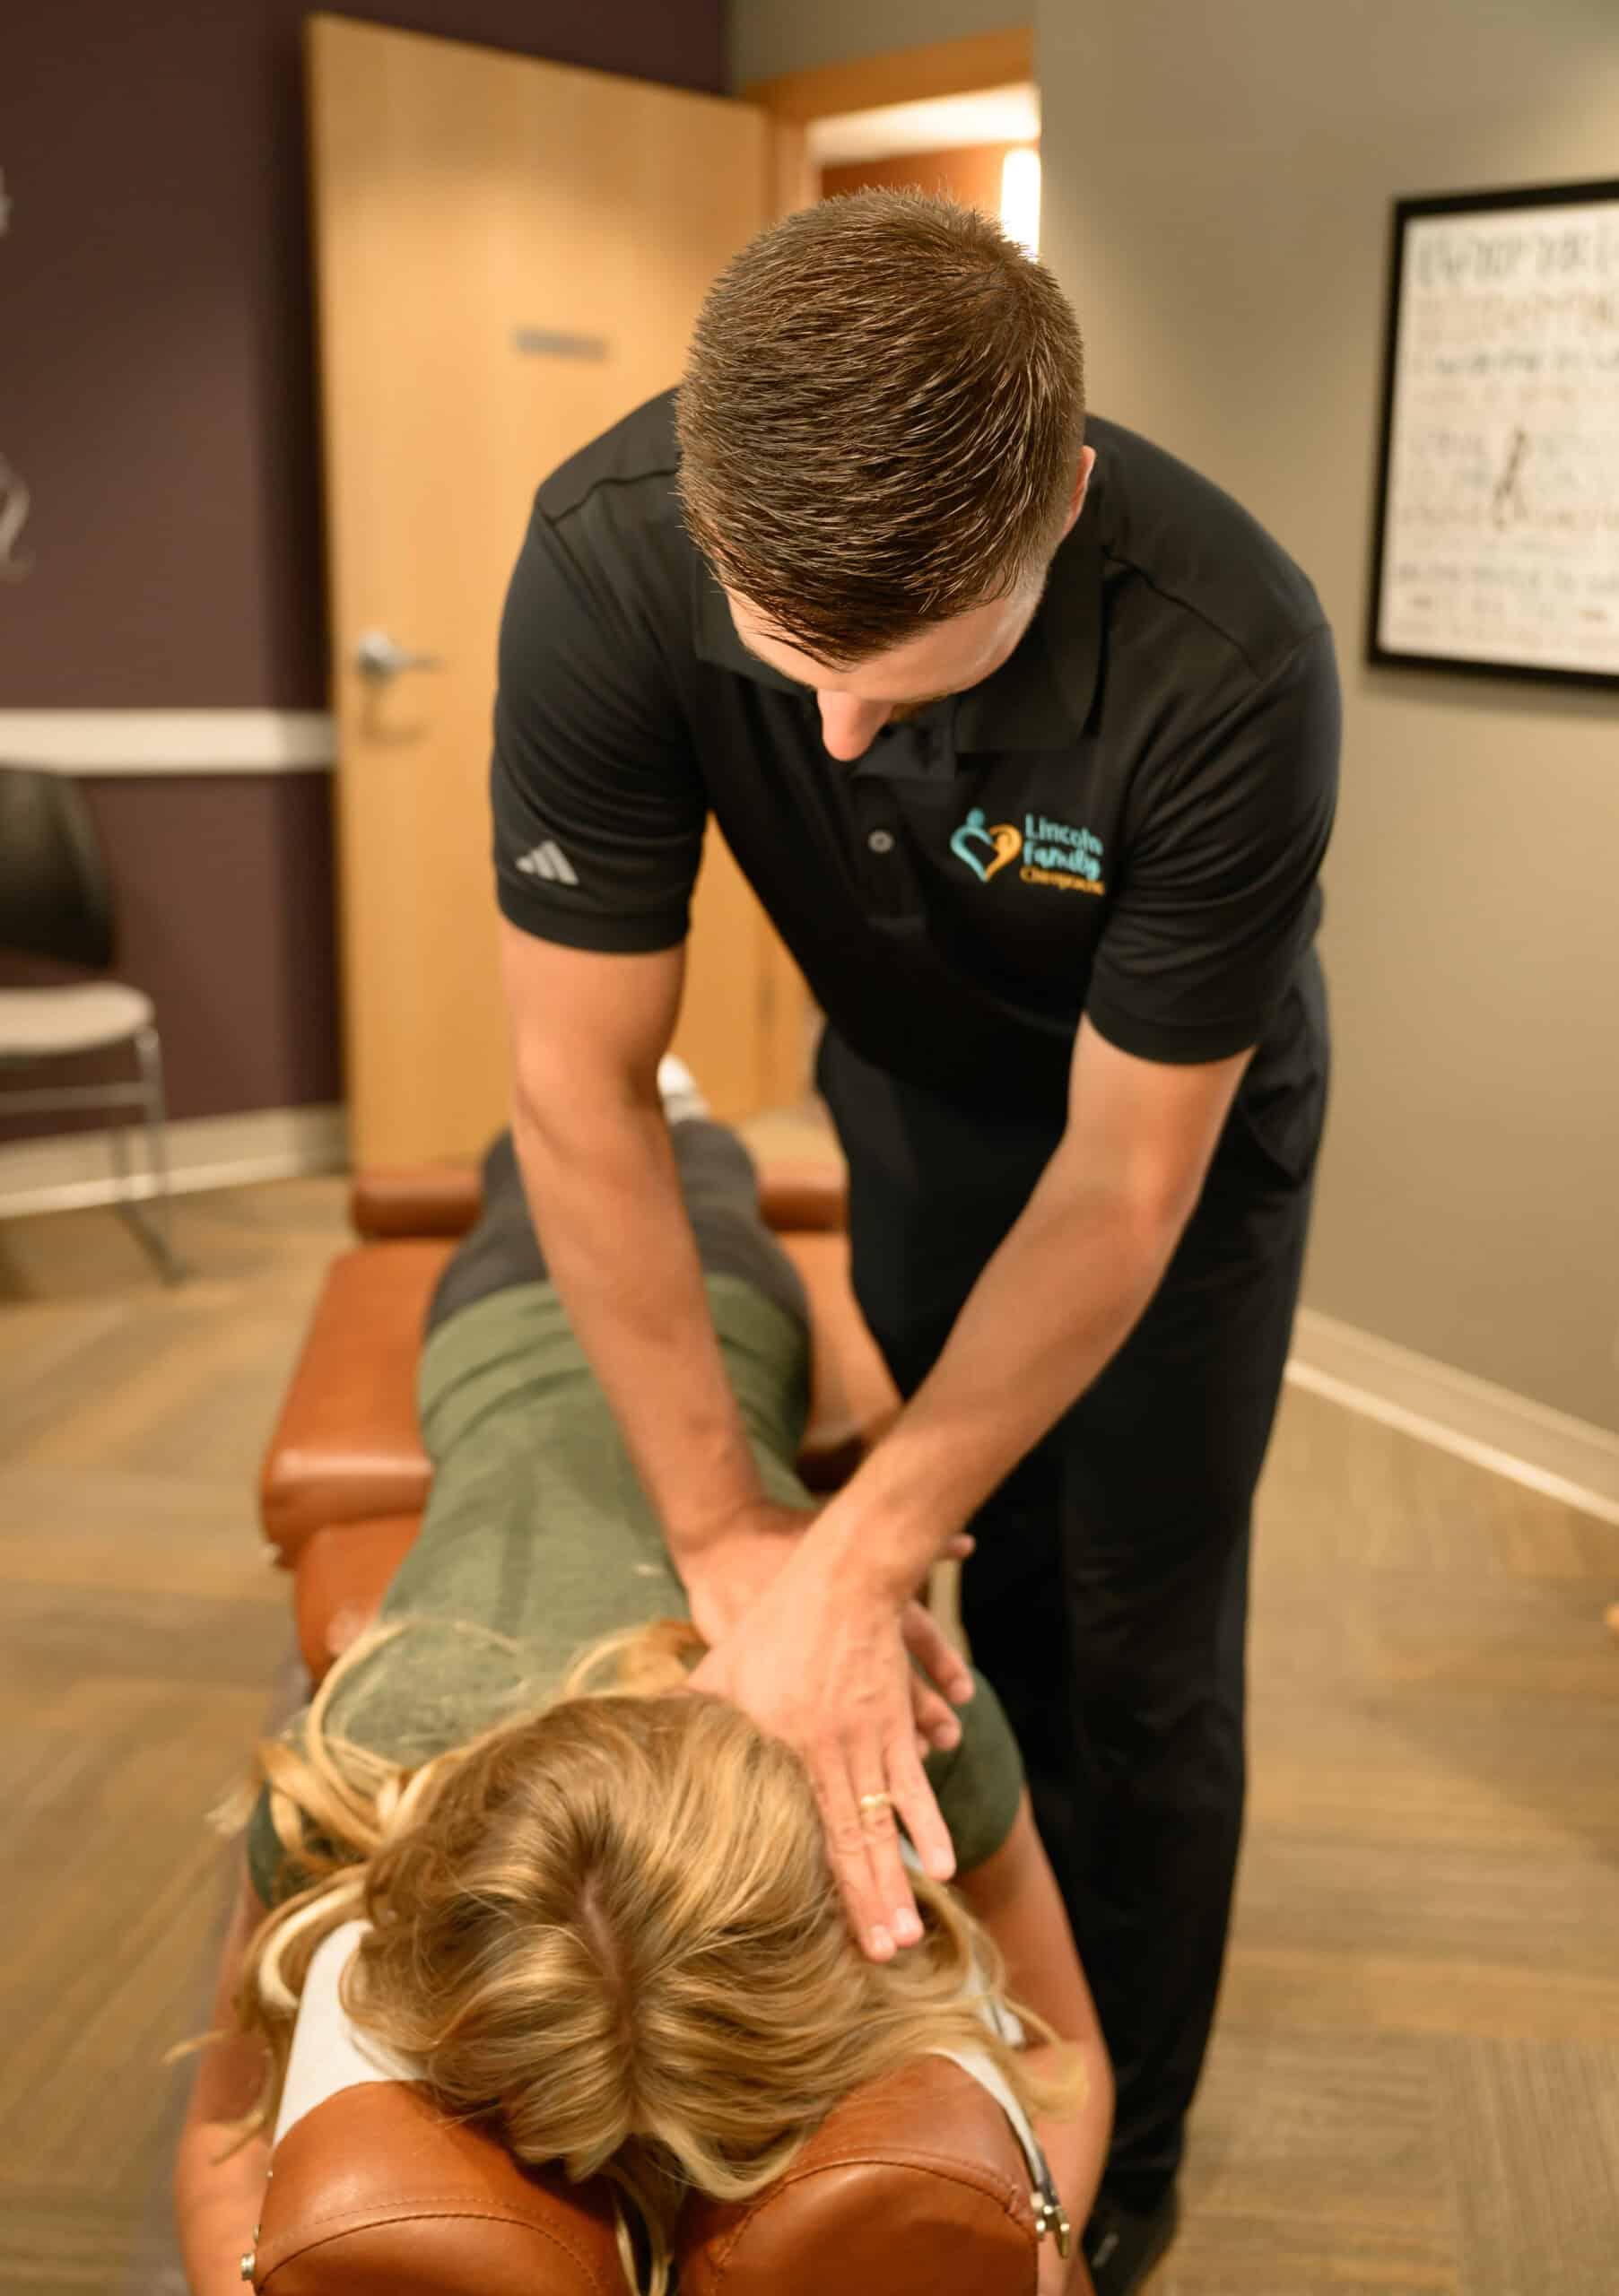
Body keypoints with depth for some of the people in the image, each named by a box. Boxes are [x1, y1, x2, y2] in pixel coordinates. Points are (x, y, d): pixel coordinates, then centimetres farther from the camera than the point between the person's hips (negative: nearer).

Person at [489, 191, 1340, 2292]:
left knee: (1133, 1658, 4)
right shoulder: (610, 564, -32)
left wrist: (850, 1563, -29)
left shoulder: (1229, 661, -38)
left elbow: (1123, 1184, -28)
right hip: (913, 1082, 3)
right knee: (987, 1600, 13)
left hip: (1180, 1114, -2)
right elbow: (581, 1084, -26)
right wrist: (730, 1543, -25)